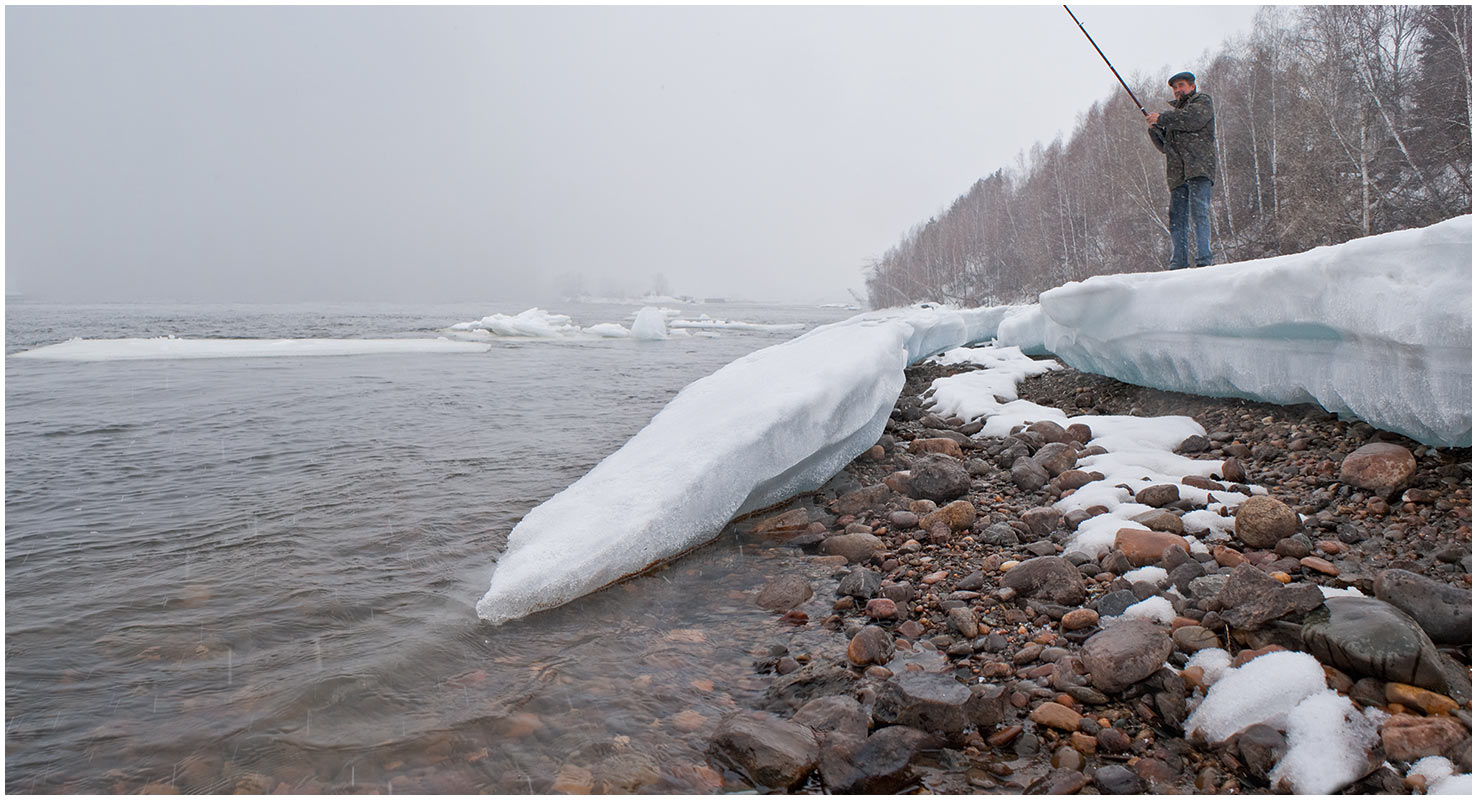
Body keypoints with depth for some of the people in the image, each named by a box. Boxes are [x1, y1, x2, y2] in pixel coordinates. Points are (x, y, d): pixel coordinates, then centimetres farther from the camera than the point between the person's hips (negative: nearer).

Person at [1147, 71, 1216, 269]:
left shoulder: (1202, 101, 13)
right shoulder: (1176, 112, 32)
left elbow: (1192, 119, -11)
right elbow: (1165, 145, 26)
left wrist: (1162, 118, -4)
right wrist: (1154, 128, 8)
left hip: (1199, 167, -6)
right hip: (1177, 174, 7)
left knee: (1199, 212, -17)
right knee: (1176, 219, -2)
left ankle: (1203, 260, -23)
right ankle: (1178, 264, -4)